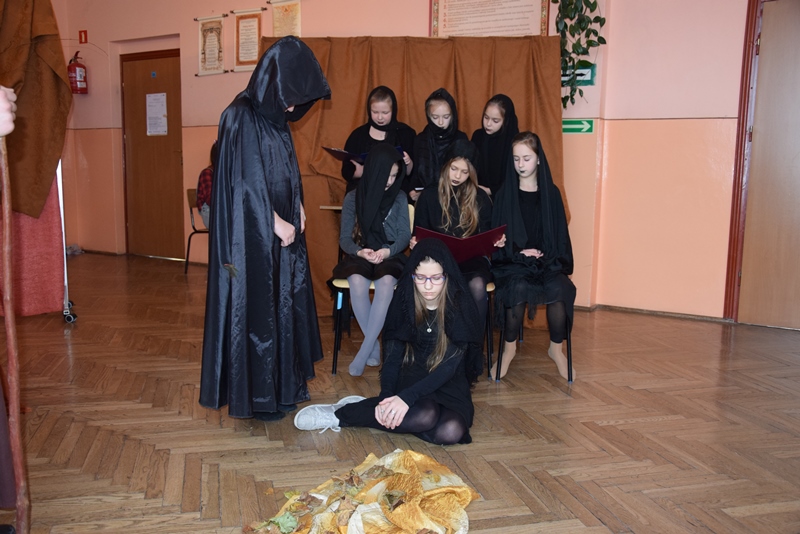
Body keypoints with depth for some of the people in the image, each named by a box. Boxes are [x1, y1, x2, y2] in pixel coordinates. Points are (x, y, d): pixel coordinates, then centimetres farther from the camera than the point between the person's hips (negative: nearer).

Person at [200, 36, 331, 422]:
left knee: (282, 304, 14)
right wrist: (277, 222, -15)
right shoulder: (242, 118, -16)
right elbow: (245, 181, -20)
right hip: (252, 234, -9)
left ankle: (281, 386, 28)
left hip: (280, 230, 9)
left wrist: (297, 208, 3)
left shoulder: (275, 117, 10)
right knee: (254, 309, 0)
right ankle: (253, 396, 14)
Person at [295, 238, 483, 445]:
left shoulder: (460, 307, -13)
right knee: (424, 416, -37)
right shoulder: (404, 302, -5)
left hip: (449, 385, 1)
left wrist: (407, 397, -30)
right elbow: (392, 356, -5)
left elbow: (449, 366, -18)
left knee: (450, 432, -34)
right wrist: (386, 398, -24)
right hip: (412, 378, -1)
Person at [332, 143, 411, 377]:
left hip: (390, 256, 0)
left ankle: (364, 351, -31)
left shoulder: (399, 198, 3)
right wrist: (360, 252, -23)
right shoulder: (353, 198, 1)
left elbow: (405, 235, -1)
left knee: (387, 282, -35)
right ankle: (374, 346, -18)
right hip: (359, 256, 0)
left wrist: (388, 251, -23)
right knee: (357, 282, -34)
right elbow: (344, 237, -1)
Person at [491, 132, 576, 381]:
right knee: (519, 287, -34)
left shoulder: (551, 192, 7)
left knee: (558, 288, -30)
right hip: (512, 262, -1)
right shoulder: (505, 193, 4)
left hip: (547, 261, 1)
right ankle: (509, 347, -11)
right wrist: (520, 253, -11)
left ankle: (556, 348, -6)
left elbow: (560, 234, 9)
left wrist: (546, 256, -8)